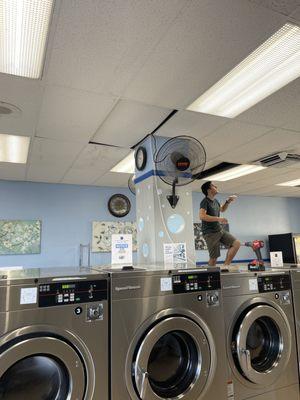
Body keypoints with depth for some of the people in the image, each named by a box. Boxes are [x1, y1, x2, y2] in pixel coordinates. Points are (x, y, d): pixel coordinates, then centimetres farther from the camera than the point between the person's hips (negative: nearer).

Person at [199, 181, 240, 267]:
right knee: (214, 257, -5)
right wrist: (218, 219, -25)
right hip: (210, 233, -8)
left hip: (220, 230, 8)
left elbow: (222, 209, 34)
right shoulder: (205, 201, -12)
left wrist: (228, 201, 16)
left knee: (237, 244, 1)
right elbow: (202, 216, -28)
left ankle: (225, 266, 5)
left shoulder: (215, 201, 14)